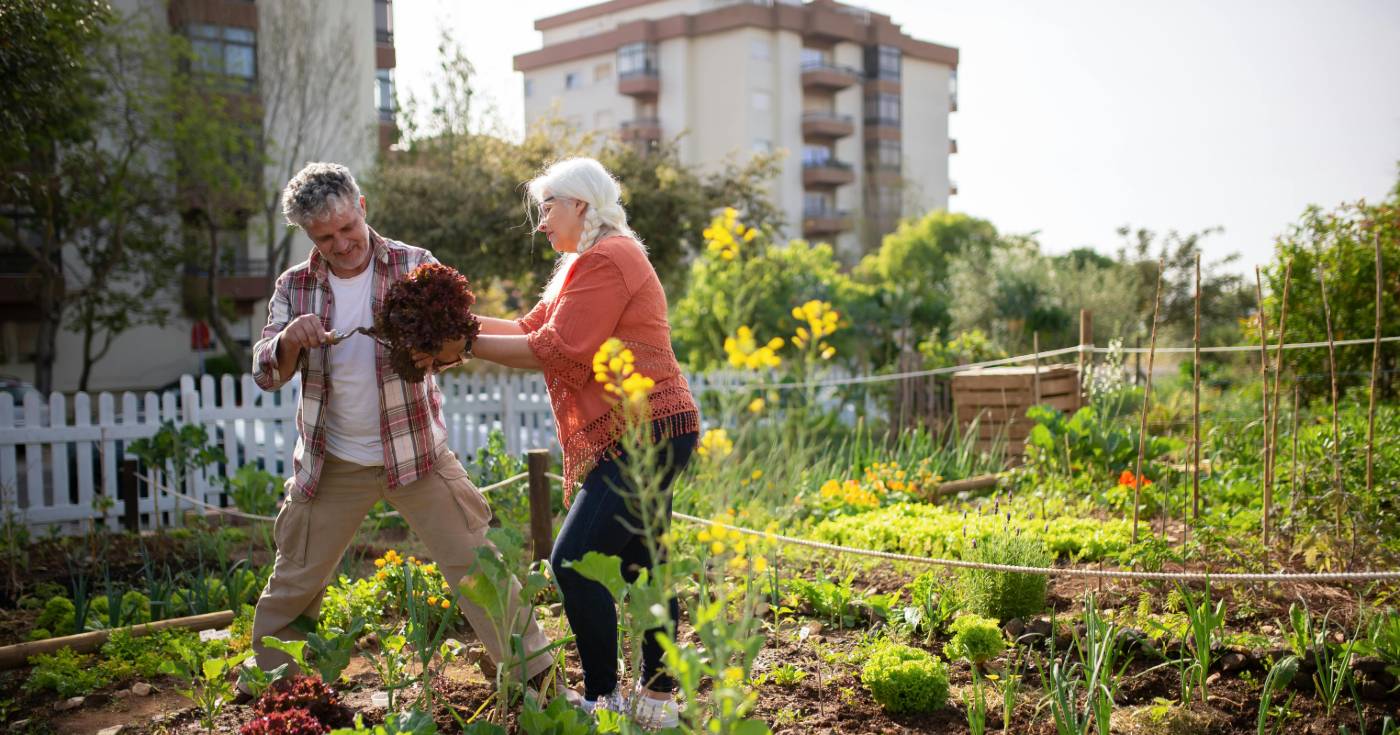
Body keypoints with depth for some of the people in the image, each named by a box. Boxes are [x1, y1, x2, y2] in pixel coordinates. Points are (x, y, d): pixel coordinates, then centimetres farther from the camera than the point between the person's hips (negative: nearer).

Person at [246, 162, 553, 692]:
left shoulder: (413, 265, -5)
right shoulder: (295, 287, 0)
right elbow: (266, 373, -4)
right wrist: (290, 338, -27)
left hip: (416, 452, -2)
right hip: (332, 464, 2)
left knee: (479, 565, -2)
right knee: (293, 583, 12)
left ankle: (536, 678, 8)